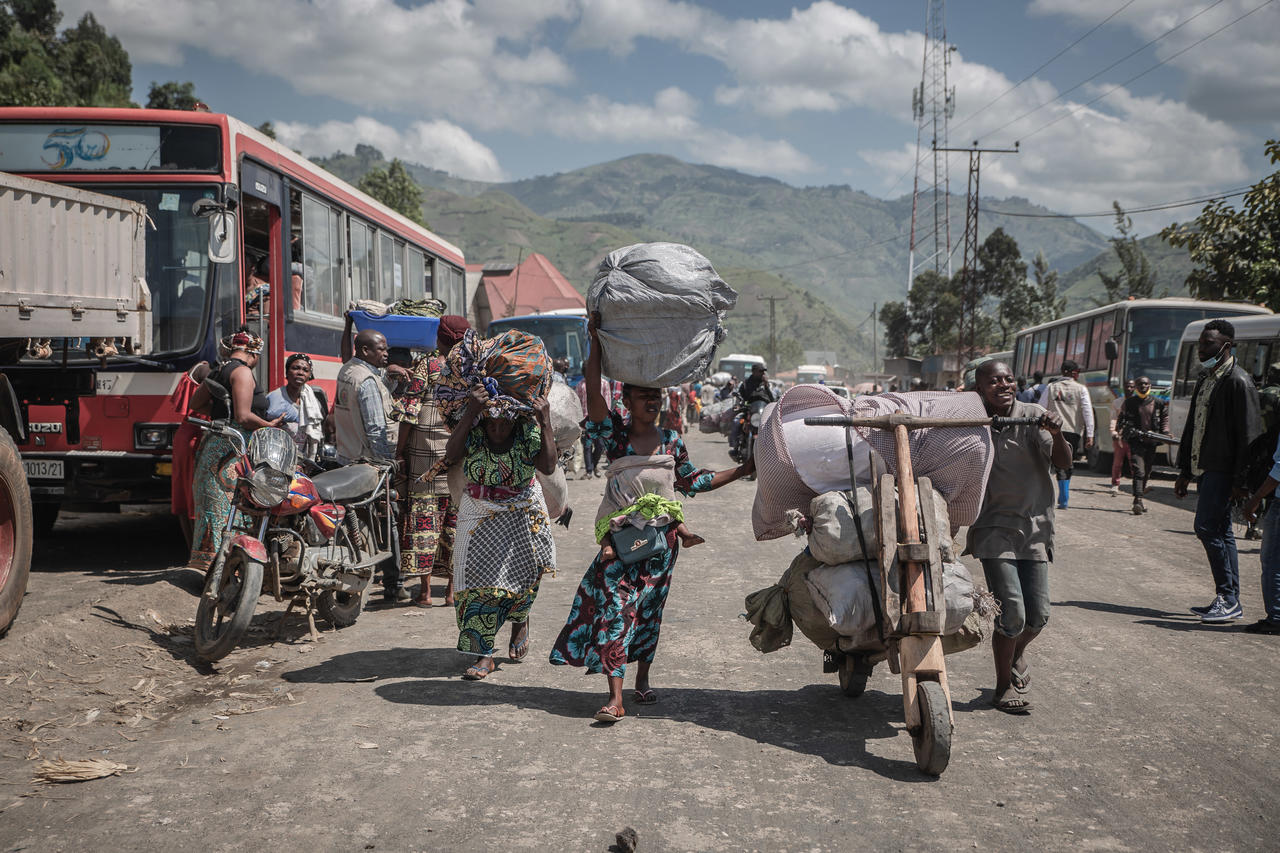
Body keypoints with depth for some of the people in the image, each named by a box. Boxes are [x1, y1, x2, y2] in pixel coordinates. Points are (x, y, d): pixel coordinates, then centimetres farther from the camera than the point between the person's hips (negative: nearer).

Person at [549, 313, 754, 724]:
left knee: (649, 609, 10)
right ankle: (615, 696, -14)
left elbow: (692, 481, 17)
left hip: (661, 537, 3)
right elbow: (593, 391, -13)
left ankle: (643, 679, 28)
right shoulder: (615, 434, -2)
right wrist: (595, 340, -14)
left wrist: (743, 470, 16)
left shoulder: (671, 442, 8)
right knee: (614, 607, -11)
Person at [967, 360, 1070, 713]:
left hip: (1034, 528, 2)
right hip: (994, 528, -2)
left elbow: (1063, 462, -9)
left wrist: (1057, 435, -28)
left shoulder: (1033, 416, -2)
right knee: (1011, 613, -11)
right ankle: (1004, 686, 10)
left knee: (1038, 615, 5)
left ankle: (1017, 653, 38)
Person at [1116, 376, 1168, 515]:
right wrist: (1129, 429, -10)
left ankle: (1138, 499, 25)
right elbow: (1120, 420, 8)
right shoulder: (1129, 403, 4)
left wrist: (1165, 433, 4)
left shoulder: (1158, 403, 9)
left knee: (1146, 473, 11)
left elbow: (1165, 418, 19)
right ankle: (1138, 501, -24)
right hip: (1135, 441, -3)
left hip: (1151, 442, 3)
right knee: (1139, 471, -17)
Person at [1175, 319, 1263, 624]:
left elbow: (1248, 434, -16)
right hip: (1205, 469, 9)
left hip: (1223, 470, -9)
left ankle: (1228, 597, -5)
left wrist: (1240, 480, -18)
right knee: (1220, 531, 10)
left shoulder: (1238, 381, -13)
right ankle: (1230, 601, 15)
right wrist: (1185, 471, 19)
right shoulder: (1205, 379, 16)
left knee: (1207, 527, -13)